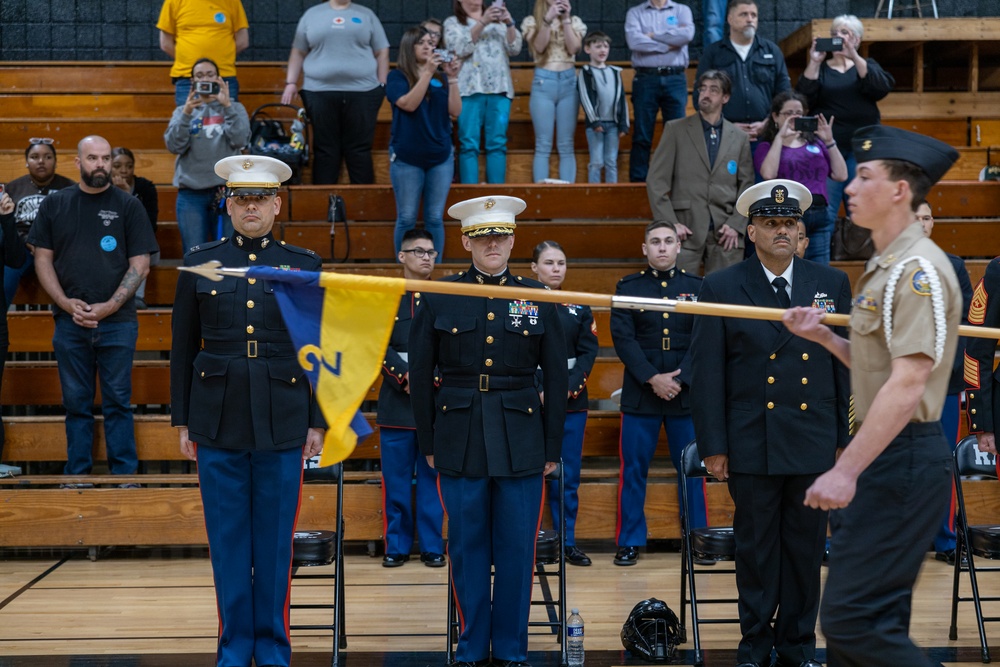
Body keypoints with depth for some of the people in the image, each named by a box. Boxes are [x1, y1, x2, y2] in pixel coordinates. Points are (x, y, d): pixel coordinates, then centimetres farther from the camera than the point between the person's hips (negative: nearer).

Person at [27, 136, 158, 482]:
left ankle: (124, 474, 8)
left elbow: (140, 264, -1)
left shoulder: (128, 206, 2)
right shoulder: (55, 204, 8)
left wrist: (109, 307, -11)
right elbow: (42, 259, 7)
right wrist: (66, 303, -6)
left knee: (117, 401, 2)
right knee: (76, 402, 8)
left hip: (117, 322, -2)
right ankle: (77, 473, 15)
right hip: (70, 322, 2)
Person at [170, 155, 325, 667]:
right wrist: (182, 421, 4)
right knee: (228, 540, 6)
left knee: (275, 540, 5)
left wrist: (318, 422, 1)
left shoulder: (304, 266, 5)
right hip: (218, 422, 0)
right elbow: (183, 349, 7)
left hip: (283, 423, 0)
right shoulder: (199, 263, 5)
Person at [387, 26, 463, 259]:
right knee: (407, 219, 1)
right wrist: (428, 72, -18)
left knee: (435, 218, 5)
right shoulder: (397, 76, 1)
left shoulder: (441, 78, 8)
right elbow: (409, 104, -16)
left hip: (441, 157, 3)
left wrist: (452, 78, -8)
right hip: (407, 158, -3)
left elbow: (455, 111, 0)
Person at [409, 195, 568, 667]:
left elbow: (556, 379, 6)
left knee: (517, 549, 4)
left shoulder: (537, 299, 5)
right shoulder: (439, 297, 3)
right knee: (468, 547, 6)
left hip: (522, 443, 0)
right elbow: (420, 374, 5)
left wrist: (553, 447, 3)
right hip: (460, 441, 0)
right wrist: (428, 443, 3)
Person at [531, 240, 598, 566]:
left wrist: (570, 388, -12)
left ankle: (567, 540, 14)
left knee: (568, 476, 6)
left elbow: (588, 352, 3)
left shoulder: (579, 308, 9)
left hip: (572, 402, 3)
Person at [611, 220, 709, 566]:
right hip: (640, 394, 0)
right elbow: (623, 339, -3)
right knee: (633, 469, 2)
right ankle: (630, 541, 11)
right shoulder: (628, 287, 6)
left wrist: (680, 379, -12)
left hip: (687, 392, 1)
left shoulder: (697, 287, 8)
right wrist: (652, 378, -13)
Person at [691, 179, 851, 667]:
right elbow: (706, 373, -3)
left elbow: (847, 366, 9)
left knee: (806, 549, 9)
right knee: (756, 549, 6)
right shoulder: (722, 289, -1)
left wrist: (848, 437, 6)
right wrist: (712, 444, -6)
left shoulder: (832, 284, 7)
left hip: (815, 444, 2)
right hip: (752, 444, -2)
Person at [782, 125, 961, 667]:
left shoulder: (917, 269, -15)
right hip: (885, 457, 10)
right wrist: (822, 335, 9)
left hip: (905, 459, -10)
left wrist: (846, 471, -26)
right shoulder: (884, 267, 16)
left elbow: (909, 383, -23)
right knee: (869, 616, 14)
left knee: (851, 617, -12)